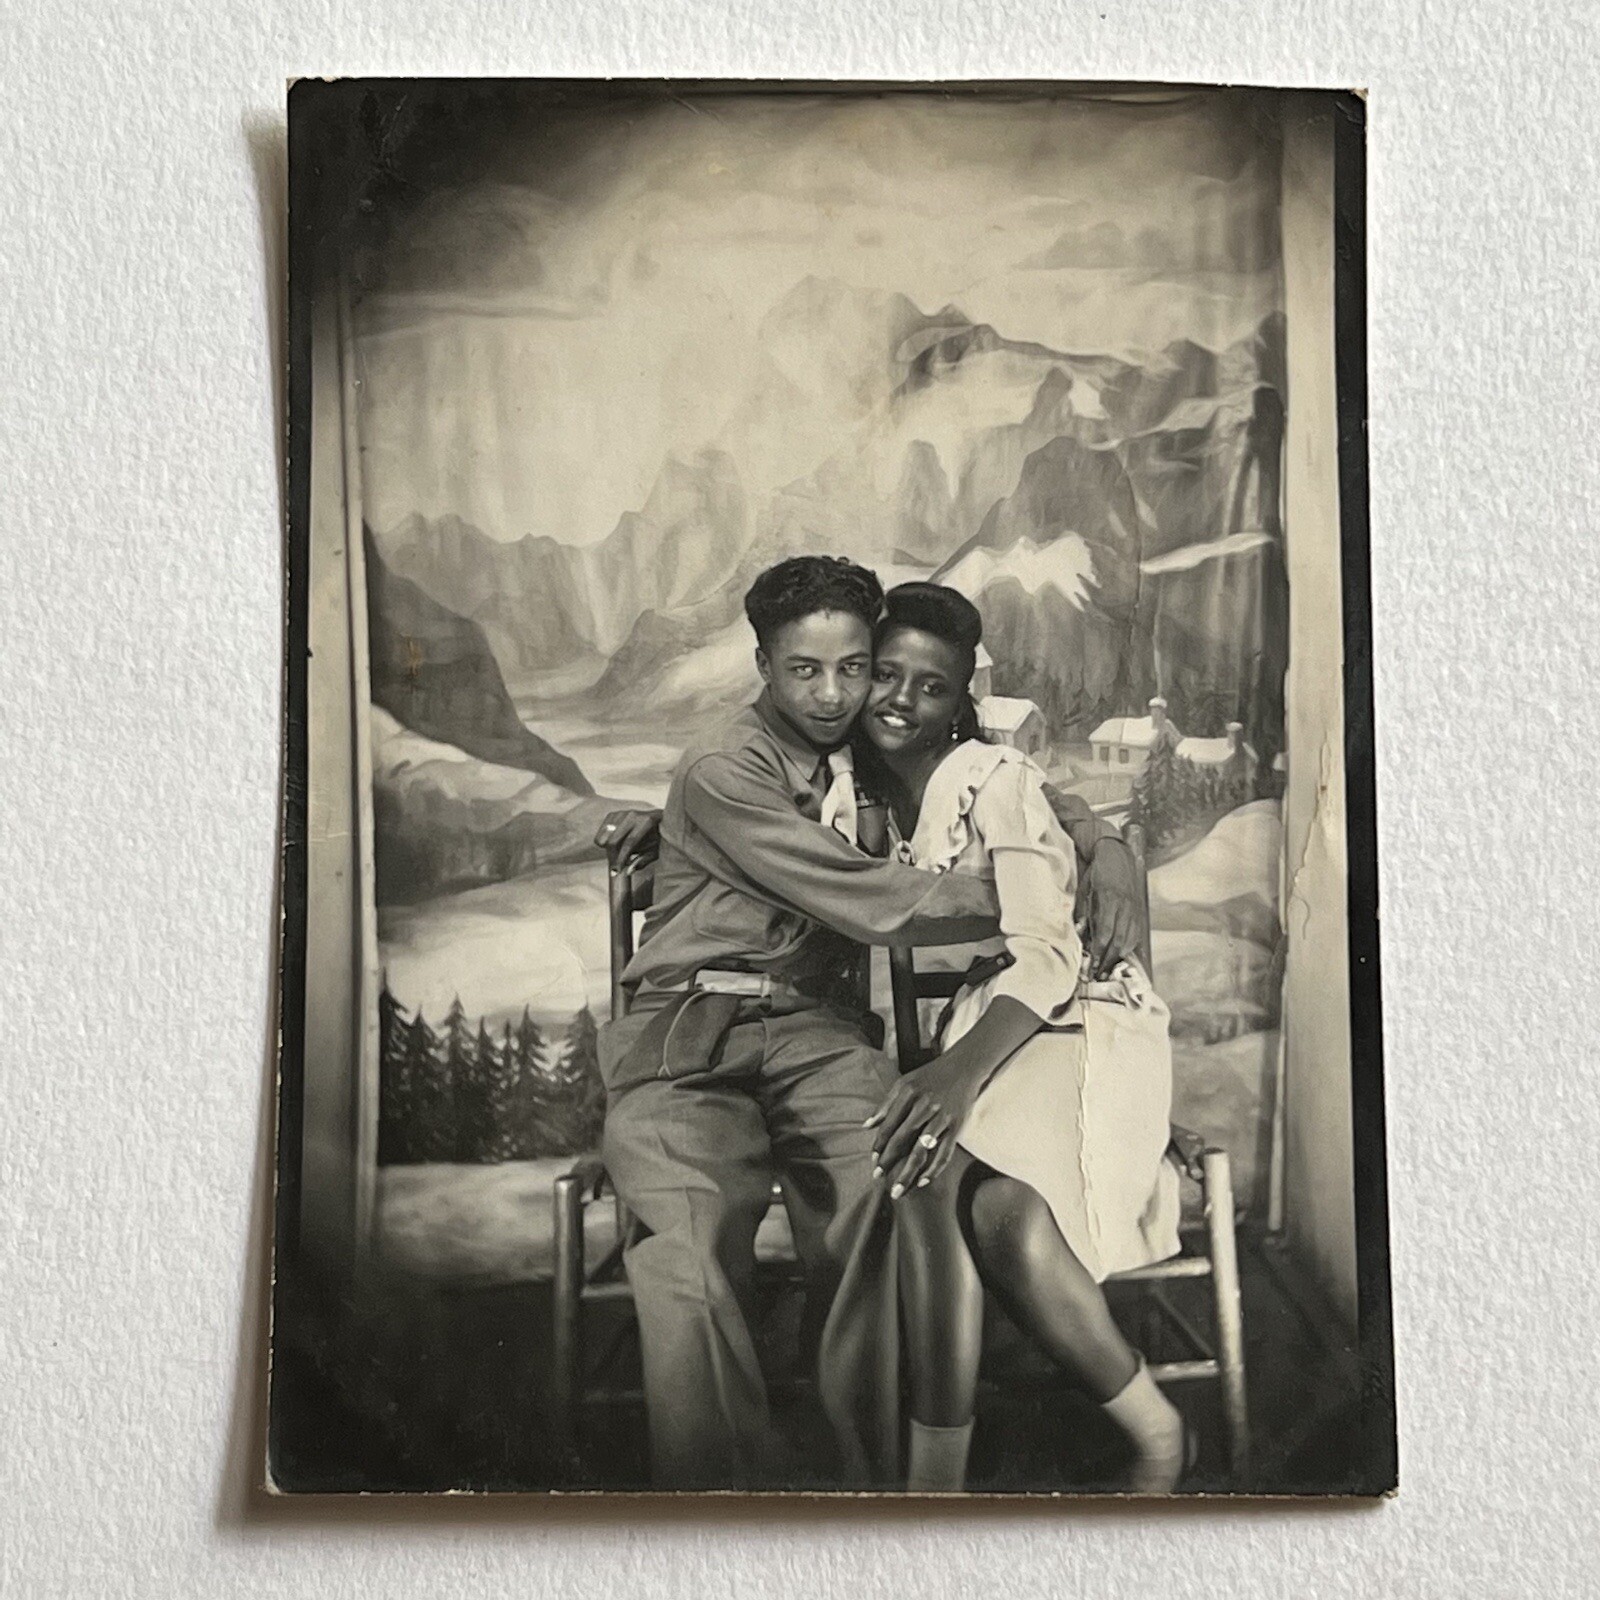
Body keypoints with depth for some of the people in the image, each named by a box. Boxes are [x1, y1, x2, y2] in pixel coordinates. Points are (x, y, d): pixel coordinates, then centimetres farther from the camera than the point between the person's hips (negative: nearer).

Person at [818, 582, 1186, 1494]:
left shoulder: (999, 781, -7)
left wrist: (959, 1073, -35)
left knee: (929, 1175, -35)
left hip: (1071, 1026, -5)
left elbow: (1047, 959, -17)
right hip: (959, 1037, 5)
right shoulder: (859, 792, 11)